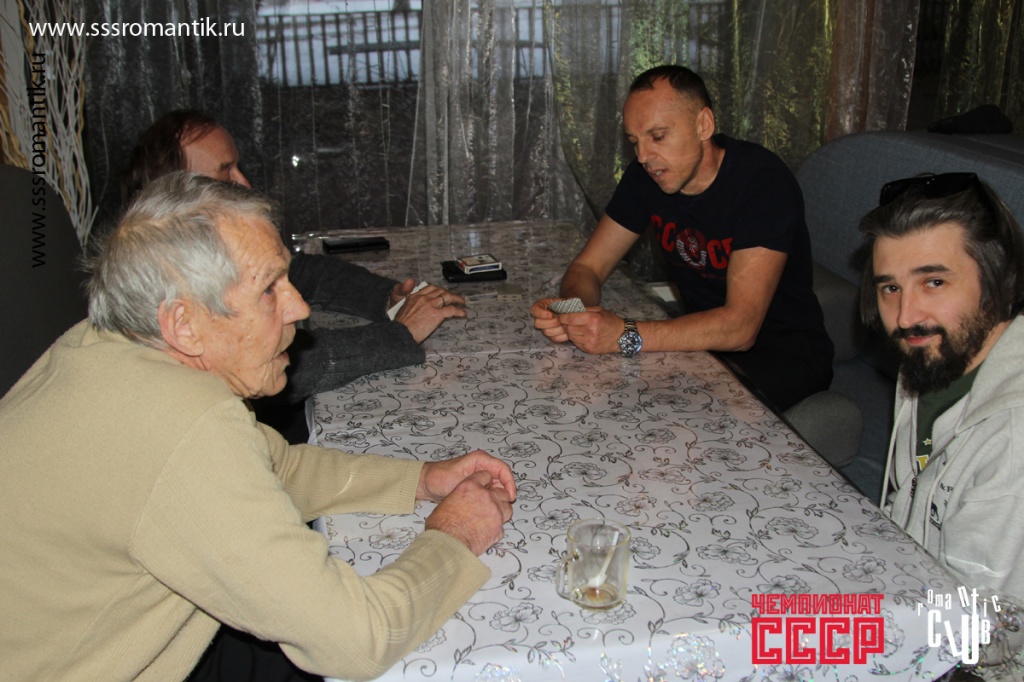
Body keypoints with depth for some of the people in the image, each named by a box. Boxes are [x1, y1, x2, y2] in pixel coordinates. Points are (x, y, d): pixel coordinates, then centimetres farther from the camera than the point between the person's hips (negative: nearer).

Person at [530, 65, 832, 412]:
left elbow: (739, 326, -32)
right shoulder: (647, 175, -4)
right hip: (704, 338, 6)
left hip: (784, 350, -5)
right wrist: (571, 310, -25)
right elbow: (587, 267, -1)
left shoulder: (763, 181, -24)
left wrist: (626, 336, -42)